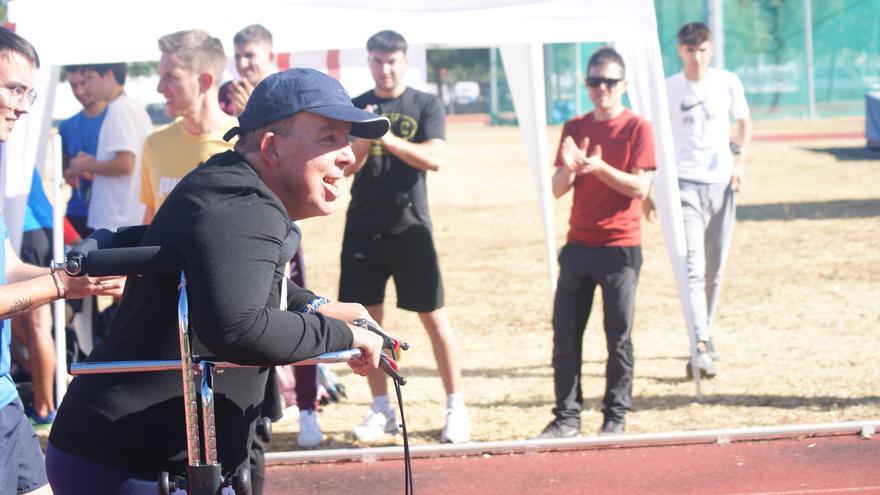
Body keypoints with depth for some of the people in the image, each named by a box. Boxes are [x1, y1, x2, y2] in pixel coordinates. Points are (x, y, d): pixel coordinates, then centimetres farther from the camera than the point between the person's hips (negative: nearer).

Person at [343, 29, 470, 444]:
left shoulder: (426, 106, 1)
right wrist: (364, 139, -21)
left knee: (433, 317, -2)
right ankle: (382, 409, 15)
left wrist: (389, 139, -27)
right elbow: (346, 167, -1)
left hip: (410, 228, -3)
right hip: (362, 228, 3)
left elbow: (434, 158, -13)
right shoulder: (354, 108, 7)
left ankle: (455, 406, 4)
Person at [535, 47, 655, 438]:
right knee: (565, 333, 1)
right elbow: (558, 190, 6)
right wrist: (570, 168, -15)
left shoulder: (637, 128, -3)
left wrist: (600, 168, -23)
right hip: (578, 244, 4)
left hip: (620, 248, -4)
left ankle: (616, 417, 7)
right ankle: (567, 417, 7)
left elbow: (640, 188, -11)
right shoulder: (575, 128, 10)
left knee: (619, 336, -1)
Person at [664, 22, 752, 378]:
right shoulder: (668, 89, -2)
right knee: (693, 266, -15)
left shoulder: (728, 83, 2)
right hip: (685, 184, -3)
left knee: (715, 269, 9)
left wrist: (739, 160, 0)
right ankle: (700, 347, -23)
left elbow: (743, 122, 16)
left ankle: (705, 333, 28)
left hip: (722, 184, 3)